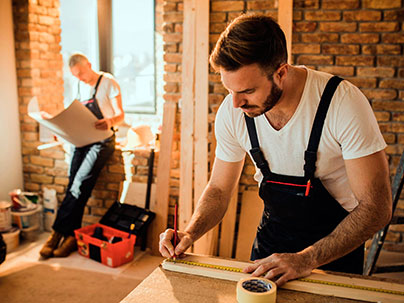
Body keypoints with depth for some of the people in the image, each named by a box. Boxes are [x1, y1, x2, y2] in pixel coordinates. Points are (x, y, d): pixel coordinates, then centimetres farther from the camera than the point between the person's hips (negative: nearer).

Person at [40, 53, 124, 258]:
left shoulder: (108, 82, -2)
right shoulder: (78, 87, 17)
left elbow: (120, 114, -4)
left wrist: (110, 122, -27)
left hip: (103, 140, -5)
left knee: (80, 183, -20)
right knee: (75, 184, -13)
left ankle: (58, 231, -14)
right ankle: (72, 235, -9)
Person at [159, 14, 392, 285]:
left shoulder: (344, 103, -28)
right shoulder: (232, 113, -17)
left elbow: (376, 207, -25)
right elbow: (219, 190, -4)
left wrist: (307, 259, -32)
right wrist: (190, 233, -21)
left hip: (338, 242, -2)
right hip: (272, 236, 3)